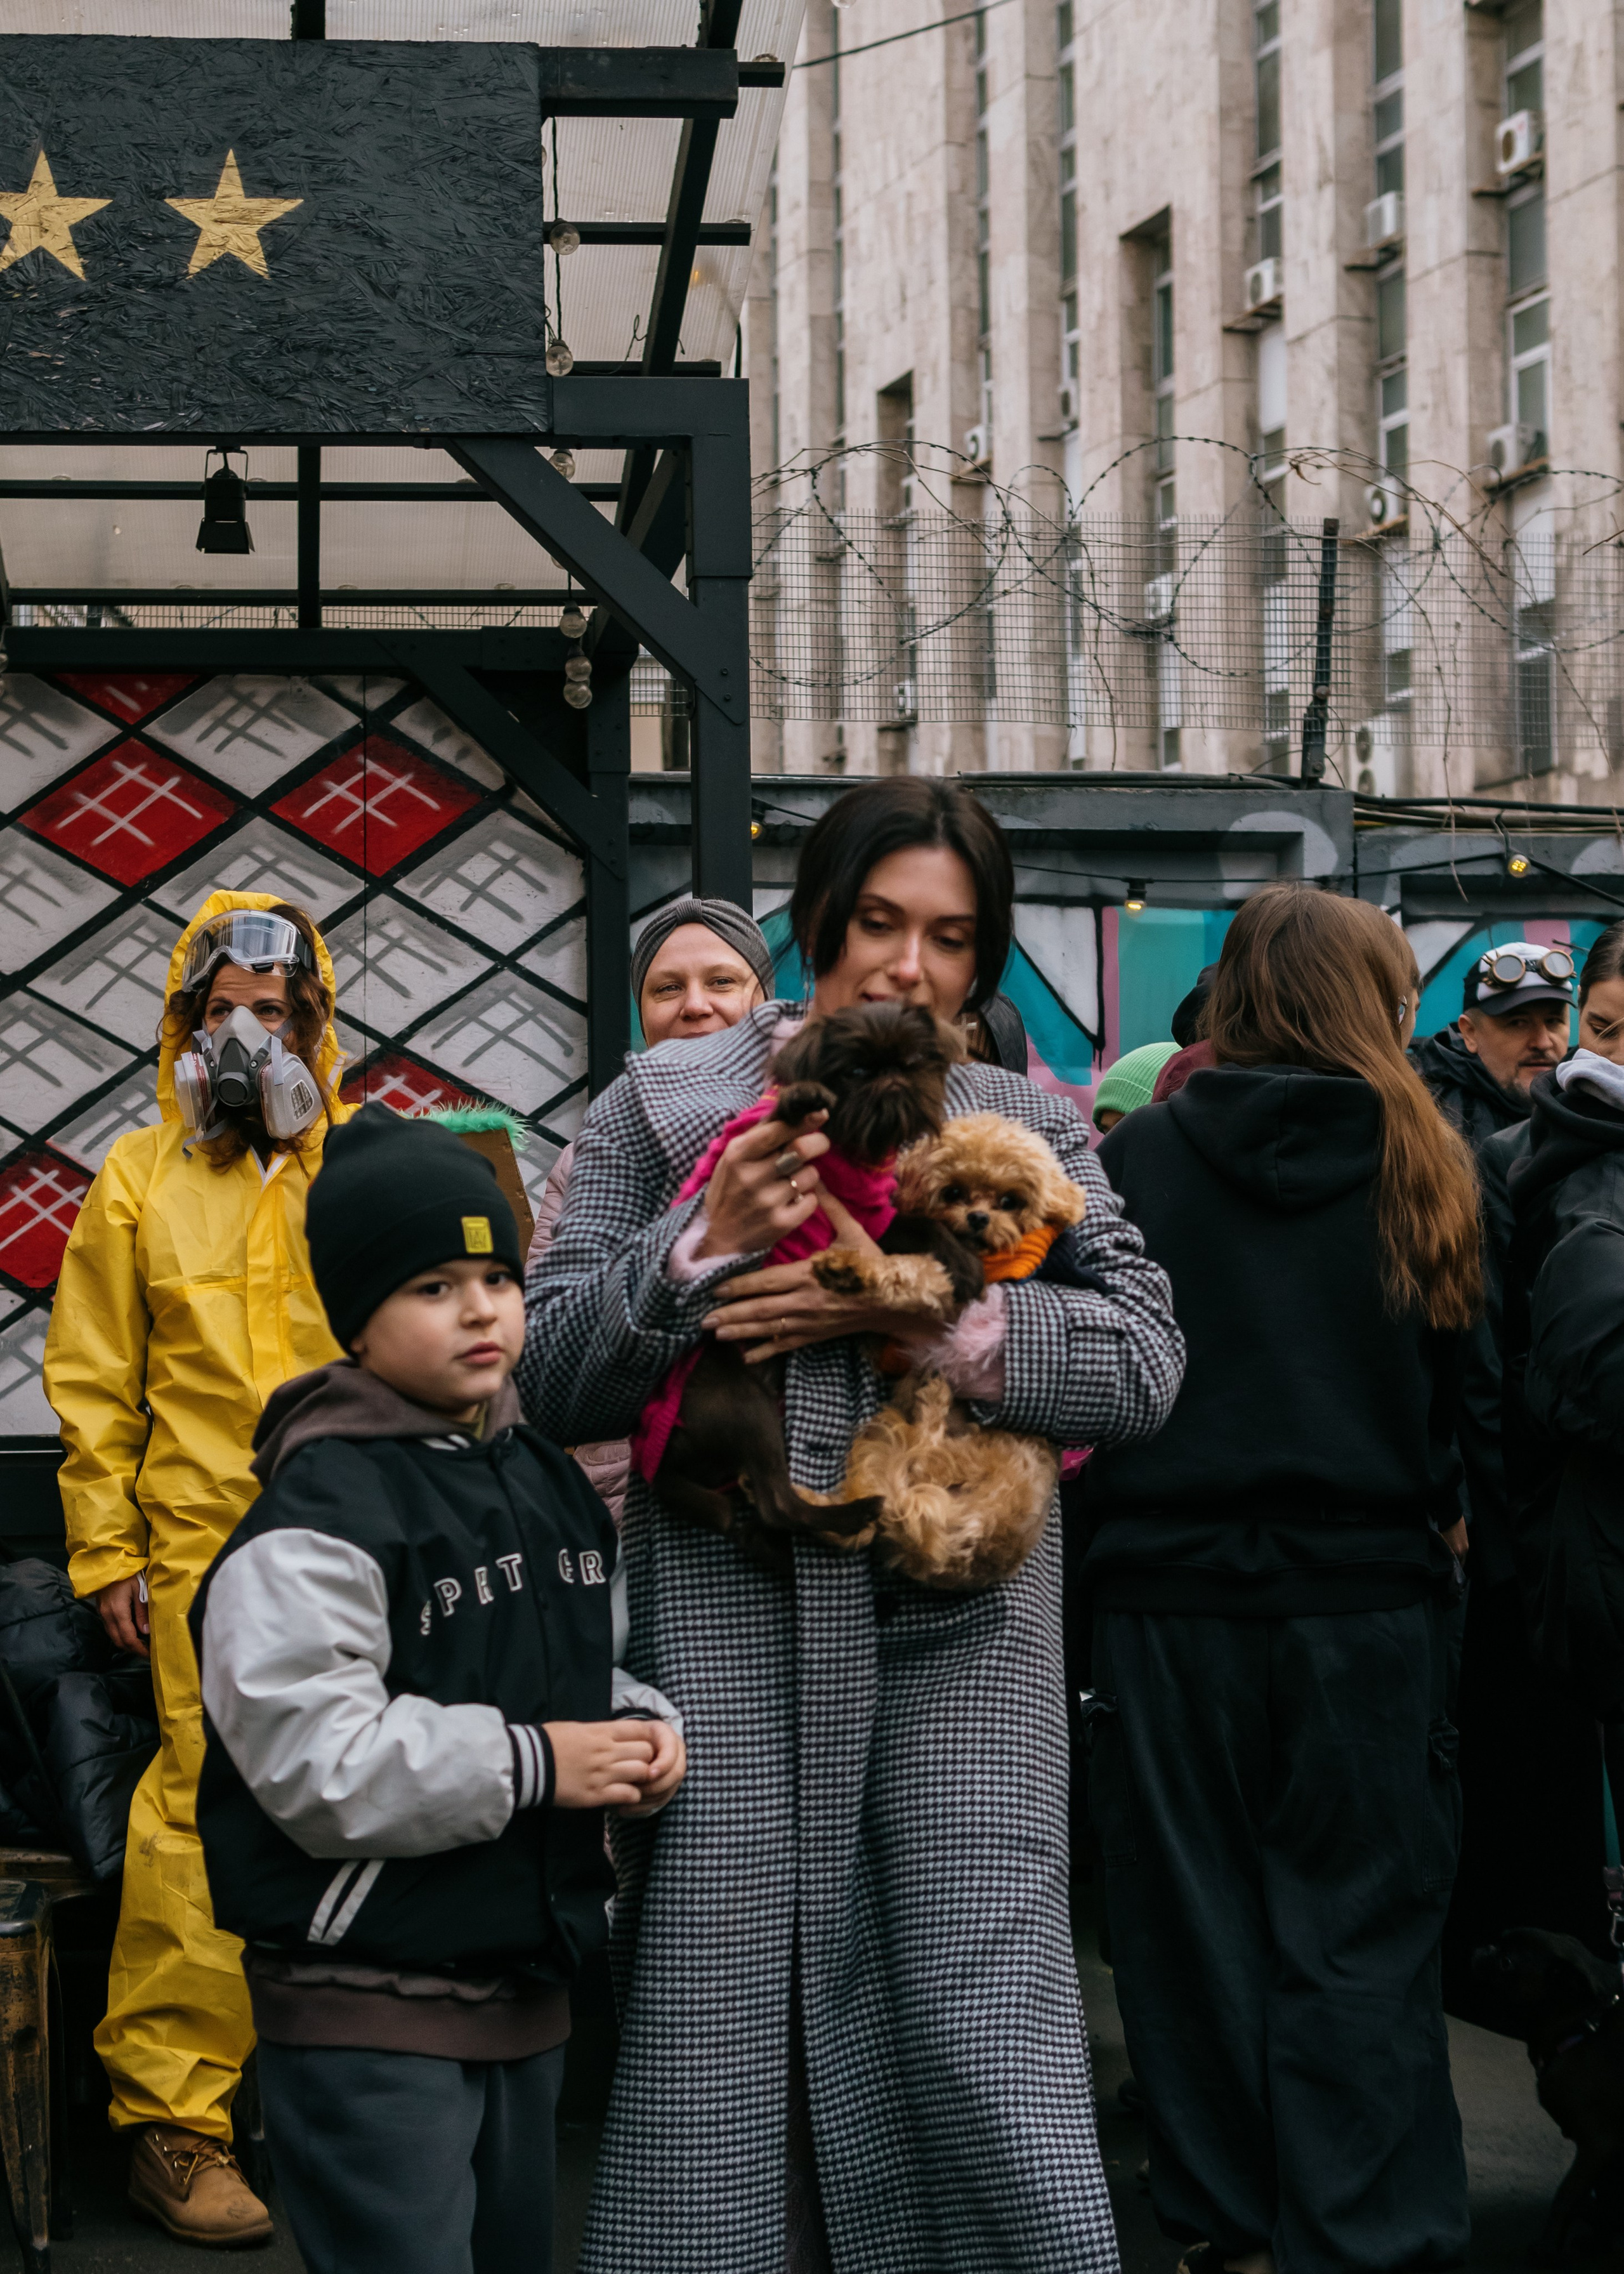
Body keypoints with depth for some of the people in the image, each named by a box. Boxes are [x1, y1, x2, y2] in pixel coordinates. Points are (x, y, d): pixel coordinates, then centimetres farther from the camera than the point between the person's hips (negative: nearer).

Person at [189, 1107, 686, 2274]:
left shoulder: (545, 1481, 11)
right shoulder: (320, 1514, -16)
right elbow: (309, 1760, -24)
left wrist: (642, 1731, 2)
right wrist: (530, 1763, -20)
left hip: (525, 1982, 8)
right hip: (365, 2014, -8)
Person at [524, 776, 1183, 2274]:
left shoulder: (1029, 1128, 13)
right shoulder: (667, 1107, 9)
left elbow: (1143, 1361, -2)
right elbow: (548, 1379, 3)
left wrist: (909, 1316, -13)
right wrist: (705, 1246, -13)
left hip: (956, 1631, 1)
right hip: (732, 1631, -1)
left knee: (980, 2011, -3)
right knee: (726, 2017, -1)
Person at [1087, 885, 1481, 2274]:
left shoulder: (1137, 1157, -4)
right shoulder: (1422, 1169, -4)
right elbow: (1469, 1394, 4)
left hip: (1172, 1597, 1)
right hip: (1368, 1599, -1)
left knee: (1199, 1931, 12)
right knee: (1363, 1942, 4)